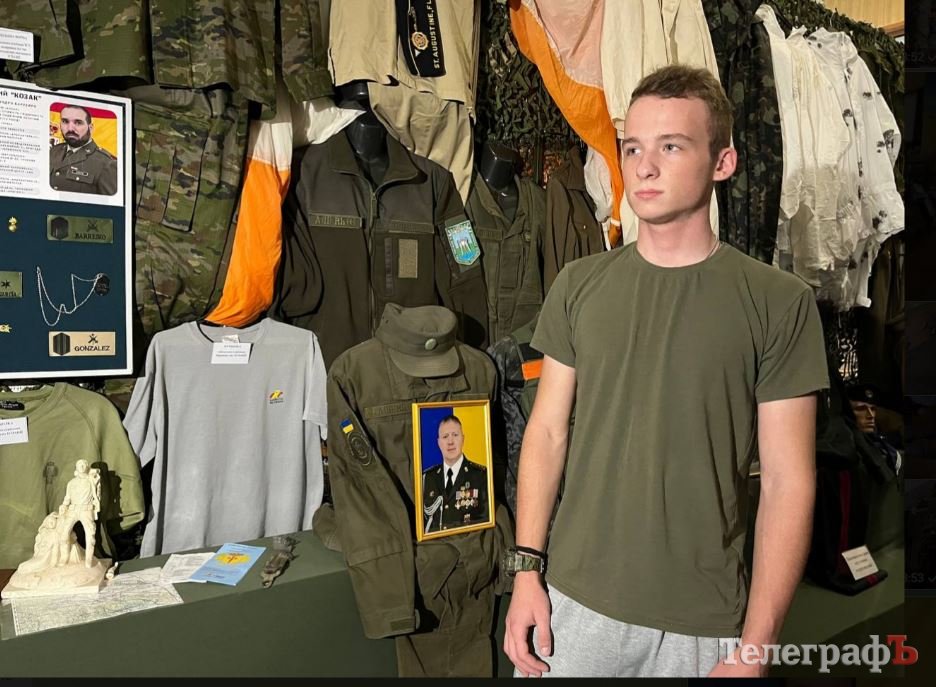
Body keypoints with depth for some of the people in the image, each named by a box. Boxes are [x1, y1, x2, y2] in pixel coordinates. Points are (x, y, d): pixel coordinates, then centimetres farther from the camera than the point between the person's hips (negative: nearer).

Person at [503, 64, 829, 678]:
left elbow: (788, 482, -8)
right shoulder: (579, 285, 0)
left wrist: (755, 647, -9)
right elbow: (547, 431, 2)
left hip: (705, 622, -1)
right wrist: (526, 567, -3)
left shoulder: (780, 302, -8)